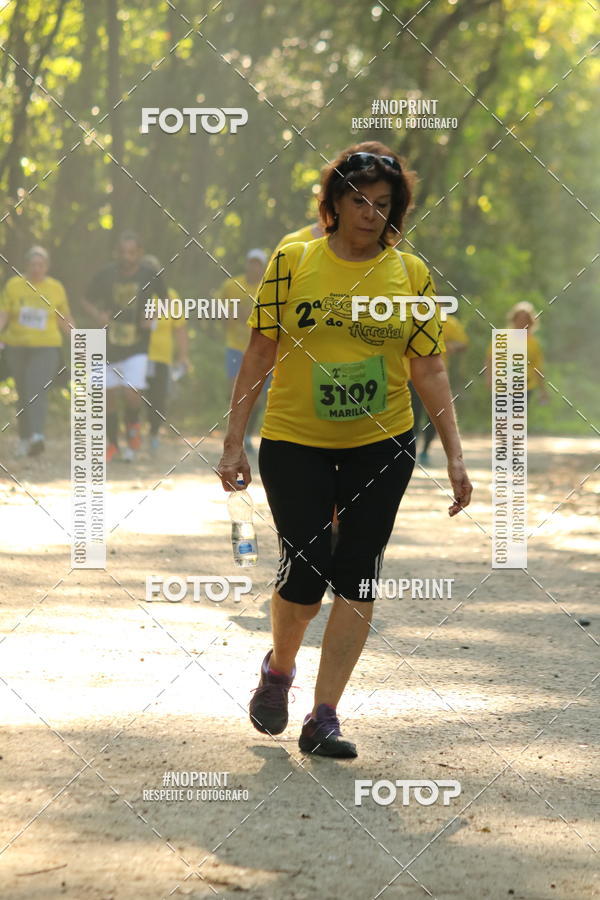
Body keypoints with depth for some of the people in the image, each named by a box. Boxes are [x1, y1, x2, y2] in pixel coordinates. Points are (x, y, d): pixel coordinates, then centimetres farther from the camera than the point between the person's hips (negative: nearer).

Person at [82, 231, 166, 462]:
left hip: (137, 347, -2)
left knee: (131, 393, -17)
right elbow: (88, 302, 10)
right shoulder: (105, 276, -4)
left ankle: (134, 426, 15)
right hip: (109, 346, 2)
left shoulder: (150, 277, -5)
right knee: (110, 396, 7)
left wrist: (153, 317, -7)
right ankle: (113, 445, 24)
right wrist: (97, 315, -11)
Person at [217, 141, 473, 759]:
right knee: (304, 572, -7)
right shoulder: (294, 261, -2)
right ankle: (279, 668, 25)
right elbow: (260, 353, -1)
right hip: (295, 442, -1)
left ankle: (323, 719, 5)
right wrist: (233, 442, -4)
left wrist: (454, 455, -2)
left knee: (356, 579, -2)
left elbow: (429, 368, 4)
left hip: (381, 444, 2)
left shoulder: (411, 274, 2)